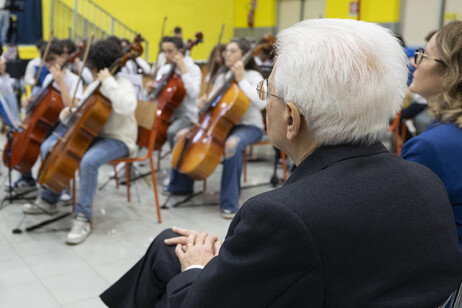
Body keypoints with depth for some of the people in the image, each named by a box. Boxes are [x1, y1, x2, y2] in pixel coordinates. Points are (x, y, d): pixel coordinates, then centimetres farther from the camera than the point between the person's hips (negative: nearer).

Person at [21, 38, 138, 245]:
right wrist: (68, 114, -5)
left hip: (117, 140, -9)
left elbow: (126, 107, -36)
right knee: (49, 147, 4)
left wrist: (109, 83, -30)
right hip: (92, 135, 9)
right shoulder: (93, 87, 11)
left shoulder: (123, 85, -12)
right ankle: (48, 201, 17)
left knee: (88, 161, -38)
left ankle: (83, 218, -25)